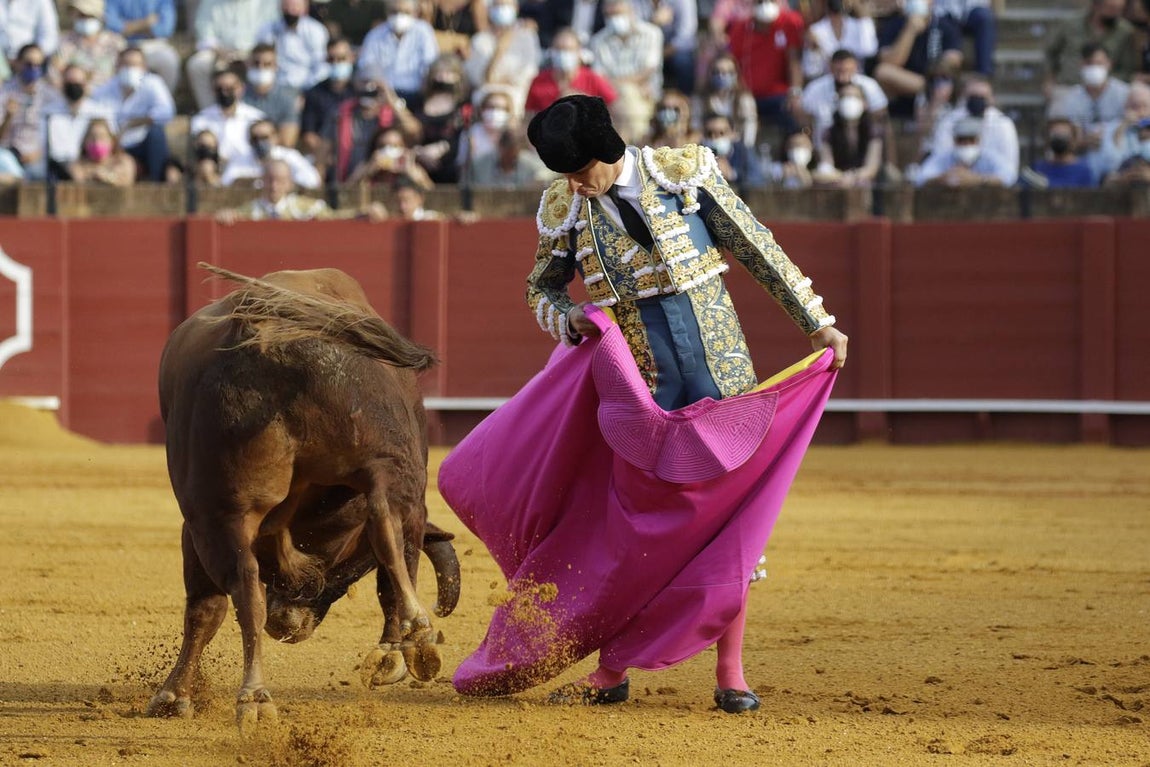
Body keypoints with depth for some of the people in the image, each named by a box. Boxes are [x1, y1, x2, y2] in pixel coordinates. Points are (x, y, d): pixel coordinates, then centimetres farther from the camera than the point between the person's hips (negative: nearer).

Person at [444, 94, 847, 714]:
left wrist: (817, 322, 3)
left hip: (719, 372, -1)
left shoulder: (686, 171, -5)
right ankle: (611, 671, 12)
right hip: (640, 384, 1)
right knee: (632, 524, 1)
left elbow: (757, 249, 1)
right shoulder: (563, 209, 0)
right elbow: (541, 288, 15)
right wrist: (569, 320, -8)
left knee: (730, 517, -1)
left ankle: (730, 674, 6)